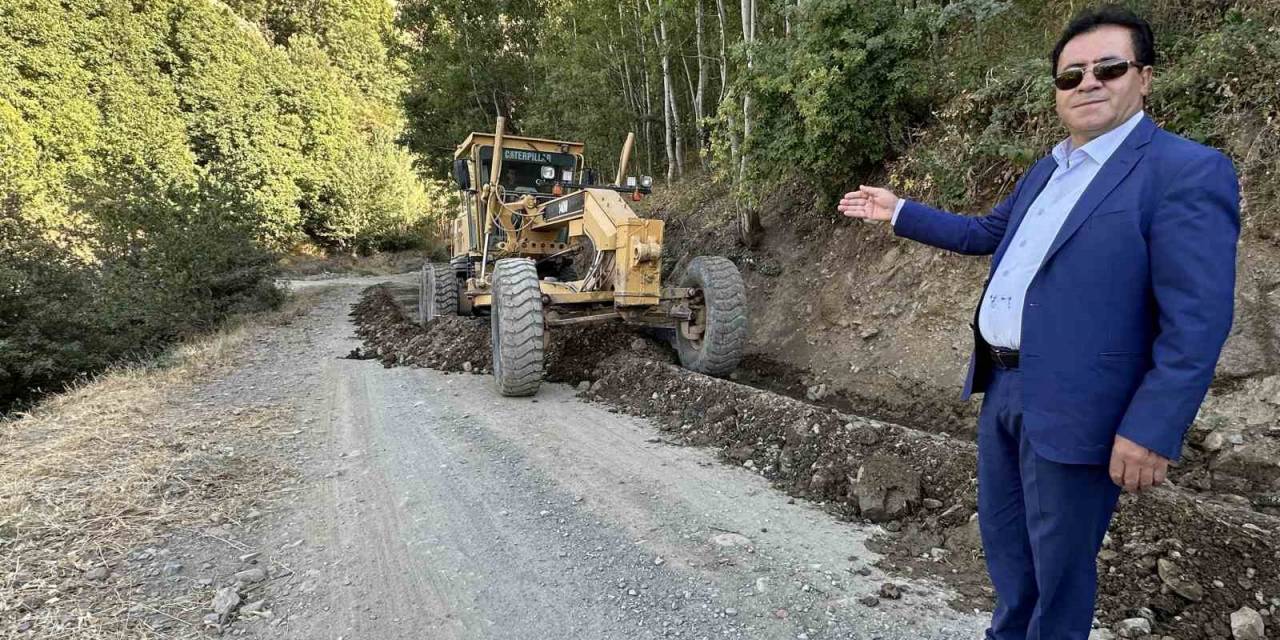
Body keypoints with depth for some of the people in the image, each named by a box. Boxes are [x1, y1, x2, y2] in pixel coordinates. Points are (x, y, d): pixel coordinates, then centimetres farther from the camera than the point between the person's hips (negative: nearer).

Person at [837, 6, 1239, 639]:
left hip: (1072, 408, -8)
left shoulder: (1187, 172, -13)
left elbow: (1196, 320, -18)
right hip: (1002, 388, 8)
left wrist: (1151, 431, -22)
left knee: (1059, 560, 9)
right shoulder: (1046, 170, 13)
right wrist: (898, 212, 25)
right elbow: (986, 232, 27)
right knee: (1002, 535, 23)